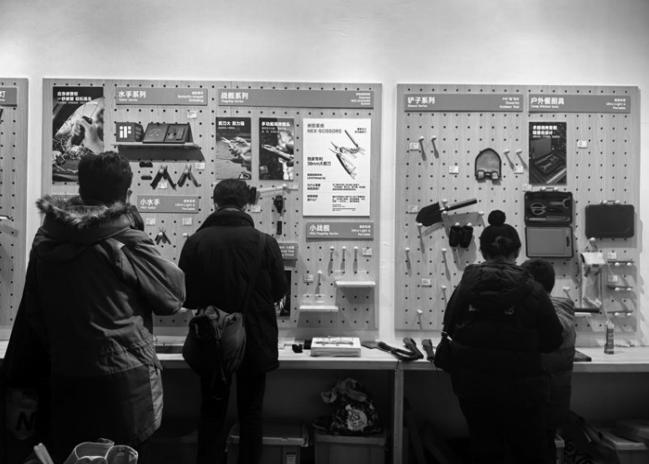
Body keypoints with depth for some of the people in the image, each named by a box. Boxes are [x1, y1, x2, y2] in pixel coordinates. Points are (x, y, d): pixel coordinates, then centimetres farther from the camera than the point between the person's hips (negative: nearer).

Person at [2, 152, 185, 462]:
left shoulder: (47, 240, 0)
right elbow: (175, 291, -7)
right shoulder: (127, 245, -16)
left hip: (64, 379, 5)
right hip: (121, 379, -4)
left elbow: (31, 315, 7)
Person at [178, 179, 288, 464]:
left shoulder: (196, 242, -12)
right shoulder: (264, 243, -14)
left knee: (212, 413, 18)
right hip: (255, 343, 0)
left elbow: (185, 296, -6)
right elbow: (280, 291, -4)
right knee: (250, 413, 17)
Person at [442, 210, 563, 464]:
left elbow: (450, 328, 4)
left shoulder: (465, 286, -7)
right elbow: (552, 341, -6)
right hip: (520, 391, -2)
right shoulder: (532, 291, -14)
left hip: (473, 388, 3)